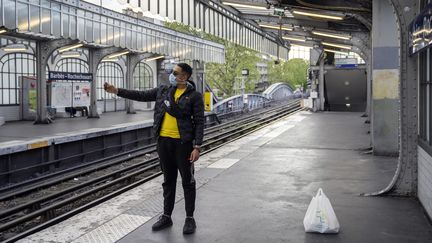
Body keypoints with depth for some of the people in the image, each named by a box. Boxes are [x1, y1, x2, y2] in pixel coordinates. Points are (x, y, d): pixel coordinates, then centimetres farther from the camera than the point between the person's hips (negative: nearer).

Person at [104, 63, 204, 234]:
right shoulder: (163, 90, 9)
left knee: (187, 180, 5)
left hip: (183, 143, -5)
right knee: (168, 180, 14)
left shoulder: (194, 96, -6)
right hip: (164, 141, 5)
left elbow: (199, 122, -10)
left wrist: (197, 147, -17)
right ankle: (166, 216, 24)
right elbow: (141, 95, 13)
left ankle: (190, 218, 16)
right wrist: (117, 91, 7)